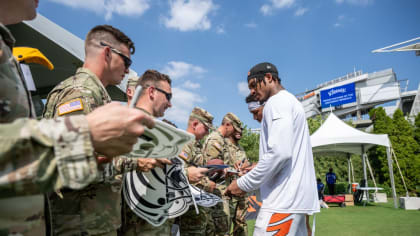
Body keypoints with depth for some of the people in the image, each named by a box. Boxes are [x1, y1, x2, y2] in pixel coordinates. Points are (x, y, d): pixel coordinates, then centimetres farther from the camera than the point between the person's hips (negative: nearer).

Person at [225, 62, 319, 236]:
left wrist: (244, 184, -13)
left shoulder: (277, 101, -8)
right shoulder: (290, 101, 23)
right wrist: (256, 169, 18)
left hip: (284, 201, -10)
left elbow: (280, 153, -21)